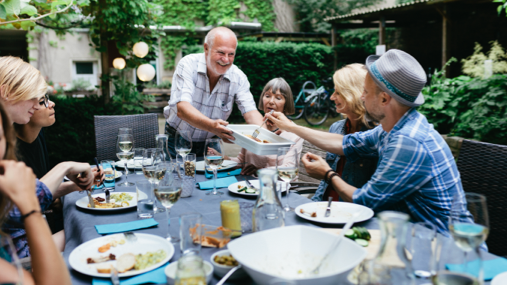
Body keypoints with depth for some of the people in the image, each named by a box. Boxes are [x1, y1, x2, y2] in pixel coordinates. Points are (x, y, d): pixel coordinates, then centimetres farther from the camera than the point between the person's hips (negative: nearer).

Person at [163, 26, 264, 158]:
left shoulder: (238, 78, -8)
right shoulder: (188, 65, -17)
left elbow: (250, 112, -13)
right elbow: (182, 109, -29)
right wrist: (212, 126, -48)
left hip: (210, 142, 3)